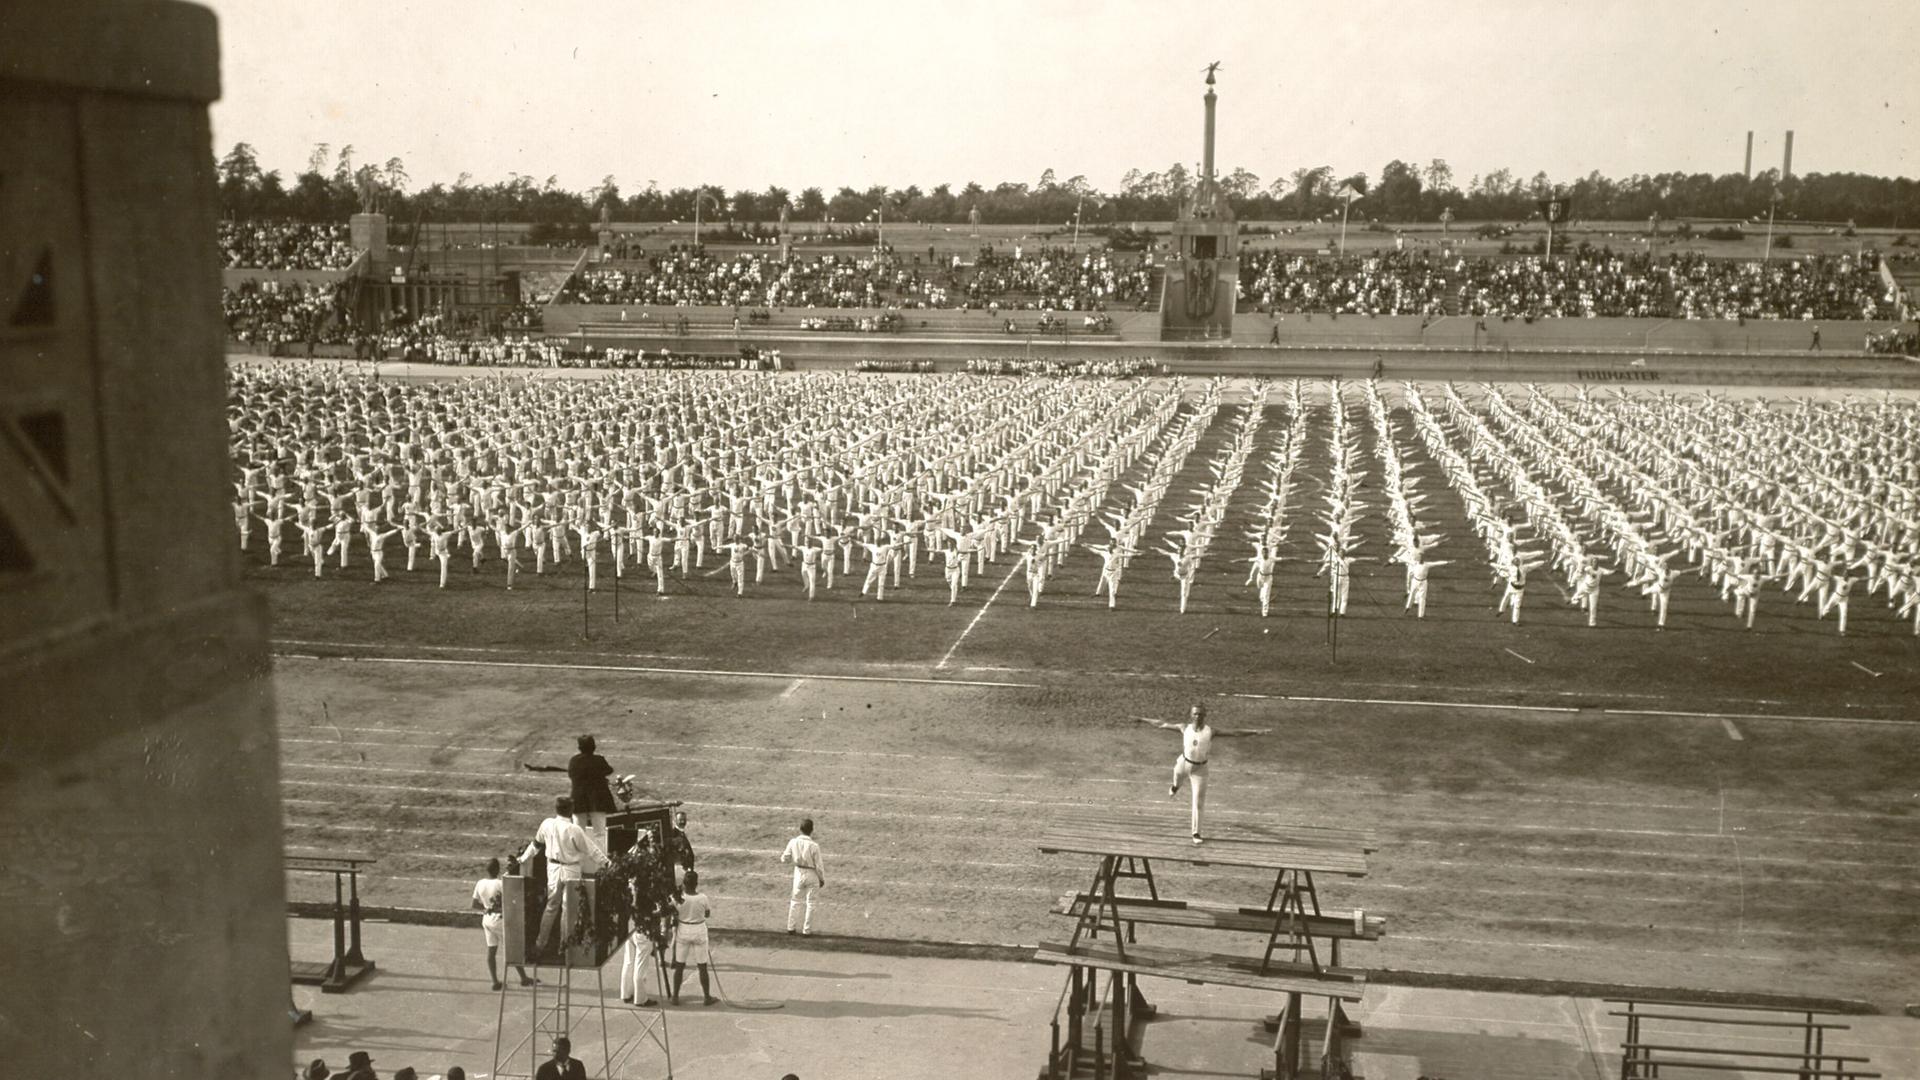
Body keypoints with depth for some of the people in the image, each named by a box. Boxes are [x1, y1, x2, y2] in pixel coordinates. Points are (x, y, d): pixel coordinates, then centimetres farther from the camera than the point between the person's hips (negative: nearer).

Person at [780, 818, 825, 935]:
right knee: (810, 902, 12)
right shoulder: (814, 845, -21)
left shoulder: (793, 842, -13)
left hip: (799, 873, 3)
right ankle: (807, 929, 18)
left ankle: (790, 927, 24)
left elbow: (785, 859, -1)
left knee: (795, 900, 20)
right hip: (811, 874, -3)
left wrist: (782, 855, 21)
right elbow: (818, 865, -13)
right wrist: (822, 879, 1)